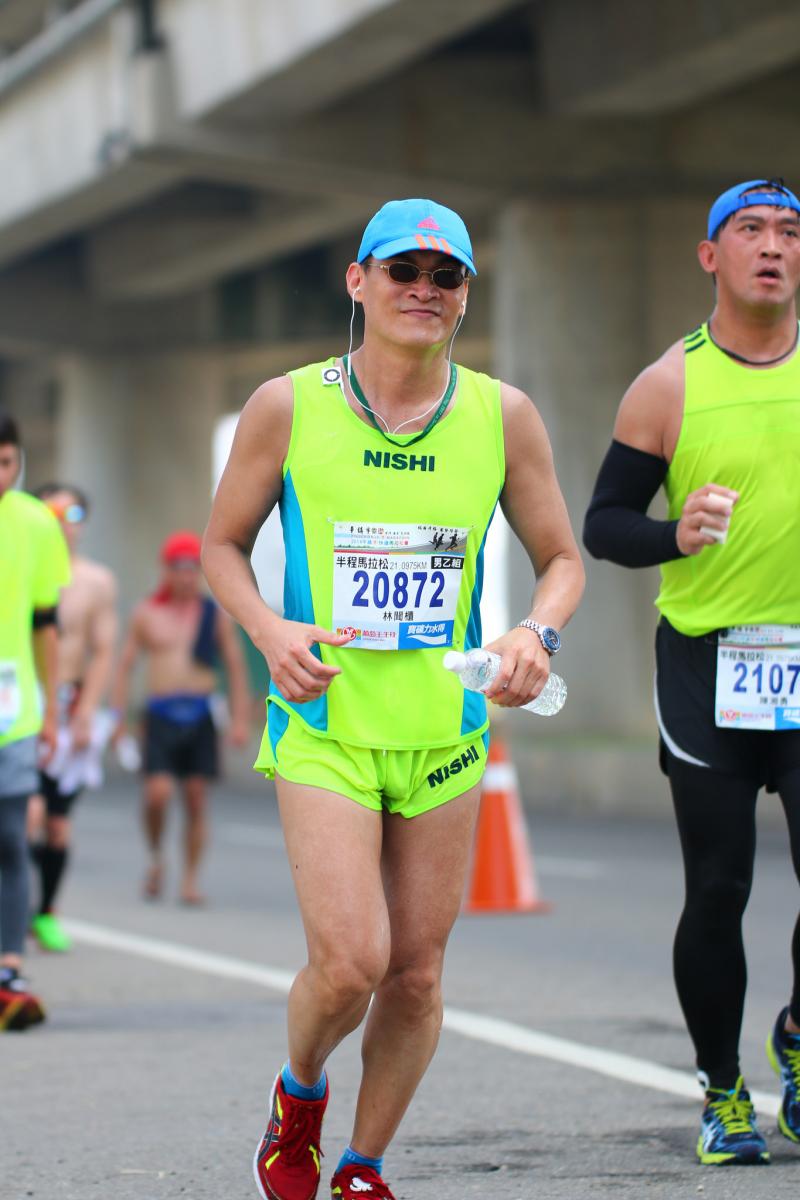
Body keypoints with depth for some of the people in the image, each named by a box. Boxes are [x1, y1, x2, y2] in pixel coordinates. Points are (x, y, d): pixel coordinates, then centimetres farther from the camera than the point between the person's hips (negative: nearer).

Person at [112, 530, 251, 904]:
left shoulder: (215, 614, 7)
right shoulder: (146, 613, 8)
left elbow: (236, 667, 8)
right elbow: (125, 666, 10)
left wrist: (240, 719, 1)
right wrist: (118, 717, 2)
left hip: (201, 715, 0)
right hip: (161, 715, 0)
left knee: (197, 799, -2)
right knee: (157, 793, -14)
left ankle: (190, 880, 5)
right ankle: (155, 857, 12)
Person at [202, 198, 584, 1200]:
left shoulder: (503, 417, 2)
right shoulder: (286, 409, -3)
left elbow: (561, 560, 11)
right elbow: (222, 543, 8)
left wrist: (537, 633, -11)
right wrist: (269, 630, -12)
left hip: (445, 729, 3)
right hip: (323, 723, -3)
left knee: (417, 973, 4)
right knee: (349, 964, -14)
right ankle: (297, 1091, 19)